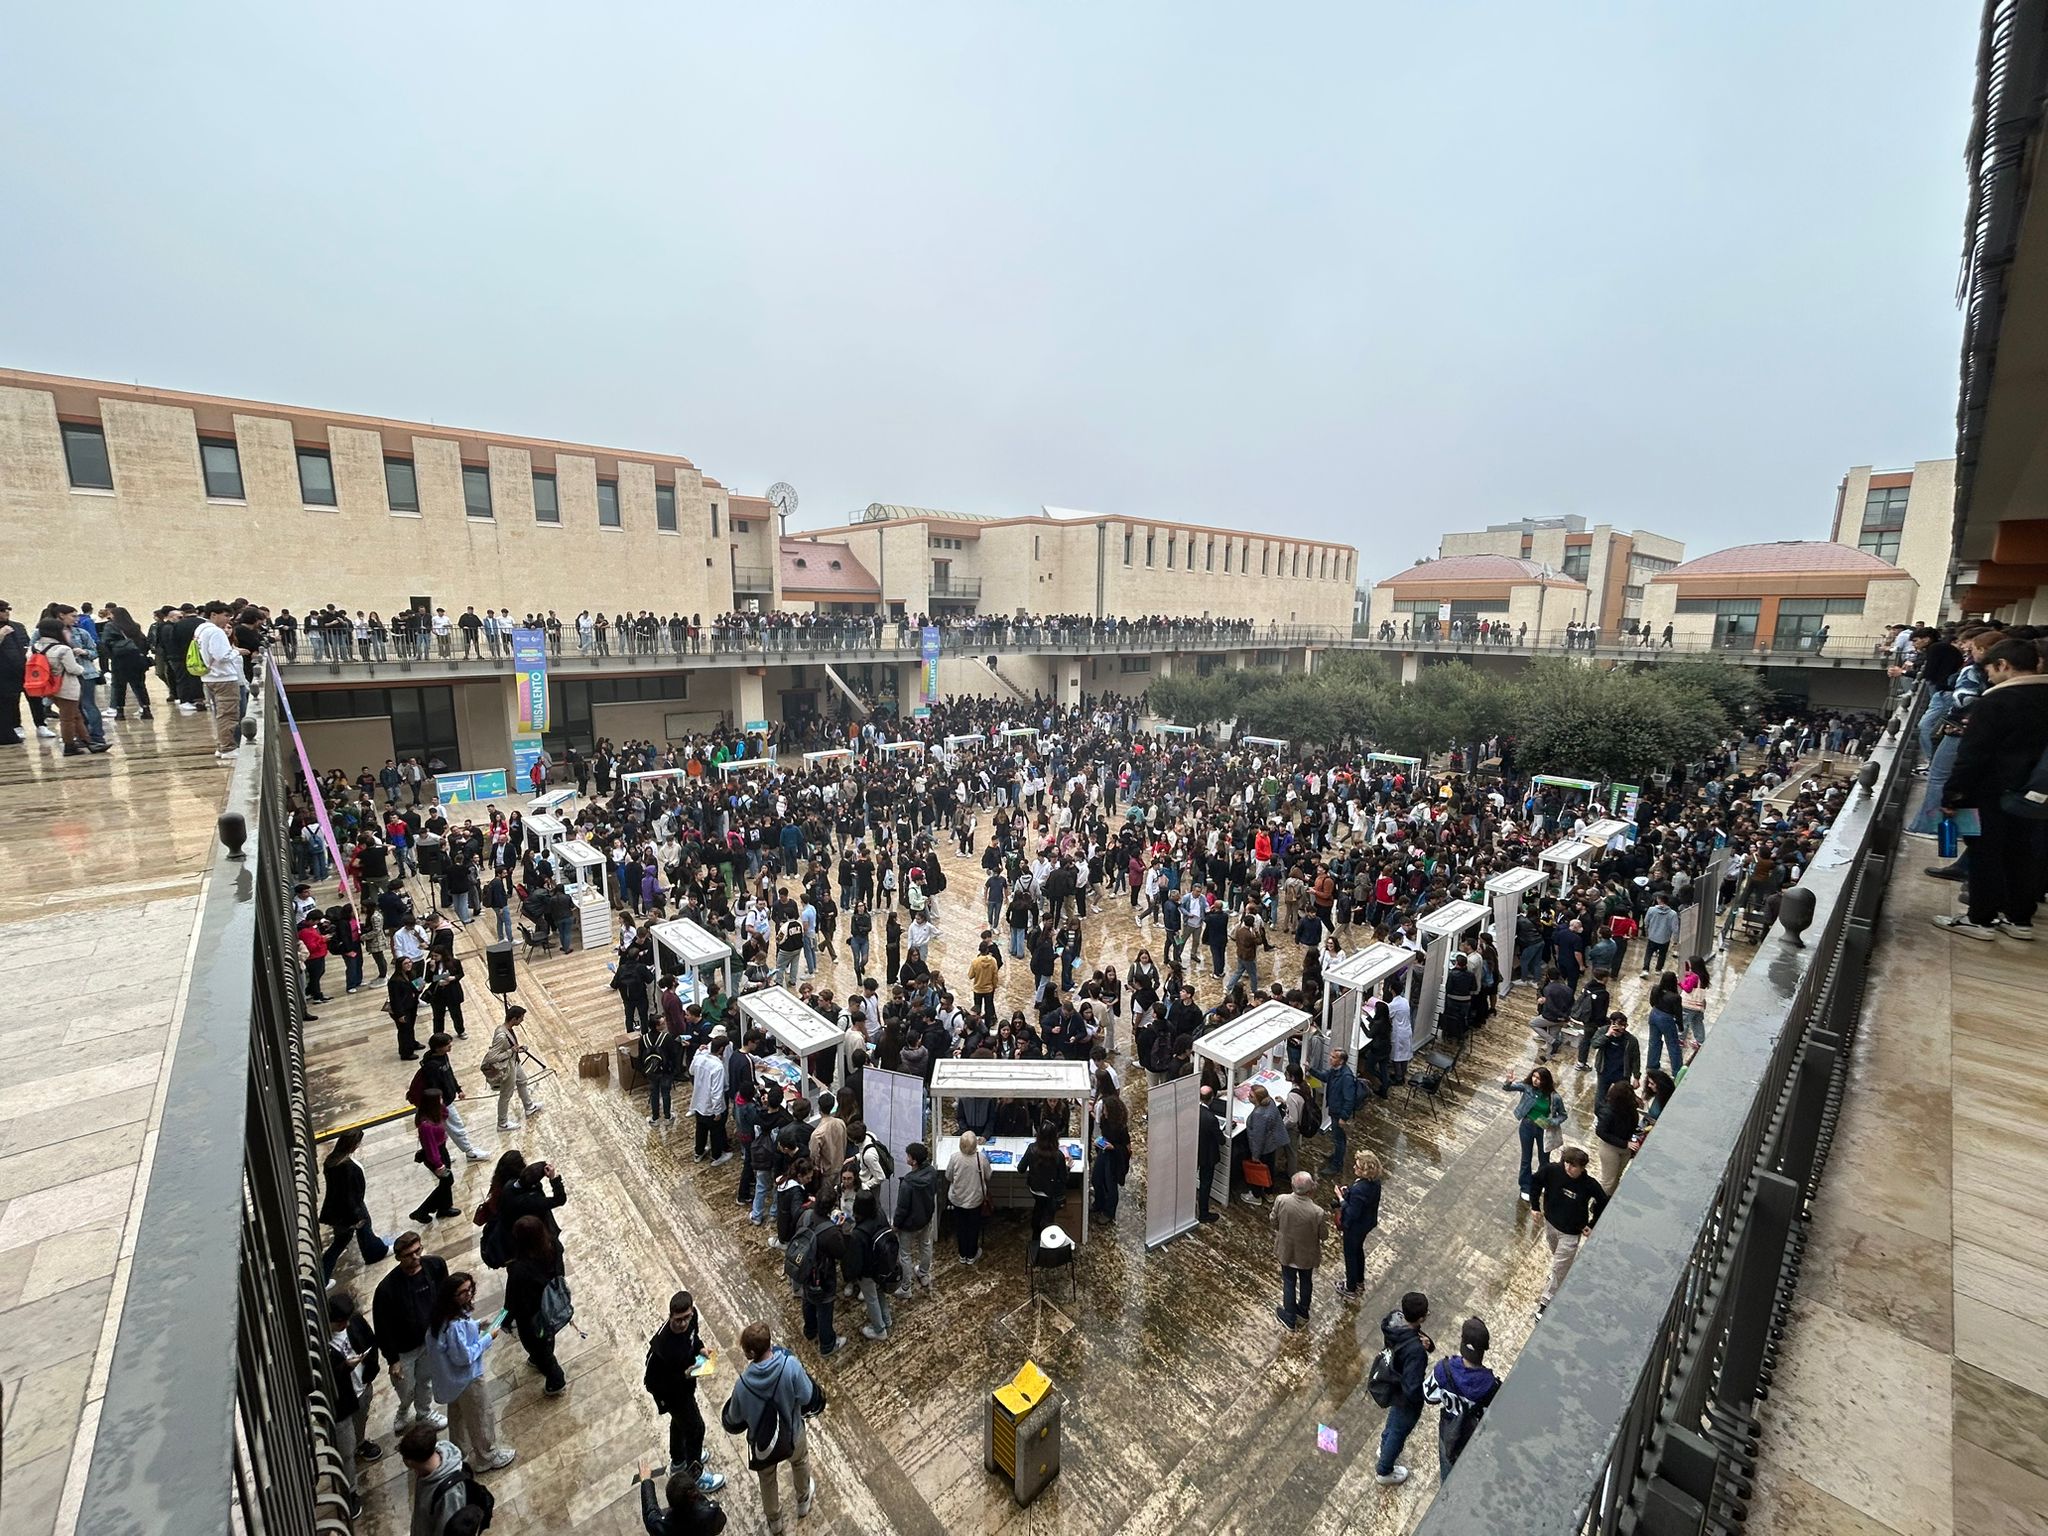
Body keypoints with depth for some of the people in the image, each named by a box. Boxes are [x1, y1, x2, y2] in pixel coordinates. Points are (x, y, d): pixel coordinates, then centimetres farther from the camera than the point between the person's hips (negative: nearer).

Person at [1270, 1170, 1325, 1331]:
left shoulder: (1281, 1200, -27)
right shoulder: (1317, 1212, -33)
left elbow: (1273, 1222, -9)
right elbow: (1323, 1236, -14)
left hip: (1286, 1251, 1)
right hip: (1307, 1253, 0)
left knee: (1289, 1283, 23)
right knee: (1306, 1282, 28)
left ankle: (1289, 1318, 41)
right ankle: (1303, 1312, 52)